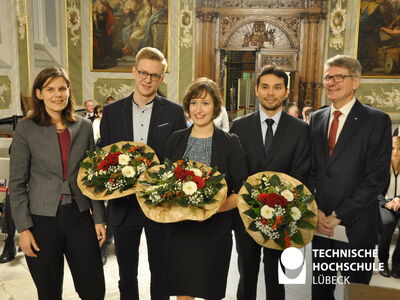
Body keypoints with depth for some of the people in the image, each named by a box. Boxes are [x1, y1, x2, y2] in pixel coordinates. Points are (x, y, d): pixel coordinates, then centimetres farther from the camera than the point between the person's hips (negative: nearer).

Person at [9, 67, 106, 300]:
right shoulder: (26, 129, -3)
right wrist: (23, 228, -7)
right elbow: (17, 183, -3)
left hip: (80, 217, 2)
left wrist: (99, 218, 3)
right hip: (42, 220, -2)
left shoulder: (84, 127, 4)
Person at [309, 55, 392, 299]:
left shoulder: (377, 120, -6)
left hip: (356, 224, -4)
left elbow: (377, 177, -12)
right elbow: (310, 169, 7)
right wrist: (315, 210, -5)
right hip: (320, 222, 4)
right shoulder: (317, 118, 8)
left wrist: (340, 216, -15)